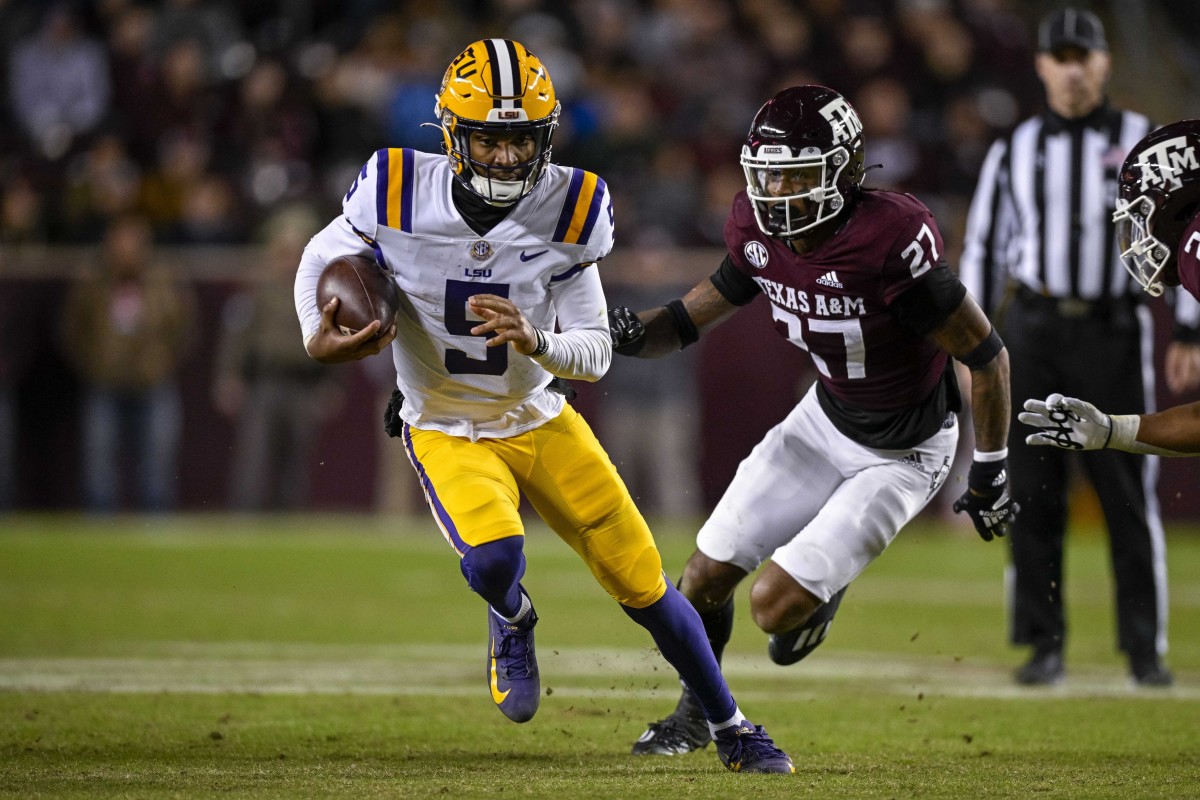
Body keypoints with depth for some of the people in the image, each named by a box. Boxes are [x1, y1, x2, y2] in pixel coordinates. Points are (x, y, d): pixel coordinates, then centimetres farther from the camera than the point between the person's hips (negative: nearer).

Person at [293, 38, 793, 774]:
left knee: (643, 581, 1)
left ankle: (731, 728, 23)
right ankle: (511, 622, 9)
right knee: (493, 559, -30)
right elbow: (322, 258, 1)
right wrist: (319, 338, -19)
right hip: (448, 432, -2)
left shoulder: (567, 210, -16)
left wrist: (536, 342, -33)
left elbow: (596, 354, -11)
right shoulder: (401, 196, -19)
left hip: (541, 423, 2)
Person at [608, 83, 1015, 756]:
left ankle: (824, 587, 22)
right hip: (826, 418, 6)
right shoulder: (760, 230, -13)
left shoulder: (889, 241, -33)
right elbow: (699, 315, 3)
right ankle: (694, 716, 33)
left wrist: (992, 473, -14)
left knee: (775, 606, -15)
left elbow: (986, 354, -23)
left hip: (903, 454, -6)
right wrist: (634, 334, -19)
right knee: (706, 579, 6)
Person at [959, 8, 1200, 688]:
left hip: (1114, 331, -2)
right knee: (1034, 495, -1)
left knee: (1131, 496, -4)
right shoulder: (1015, 151, 11)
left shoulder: (1145, 143, 5)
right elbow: (983, 247, 14)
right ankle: (1044, 646, 5)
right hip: (1032, 332, 2)